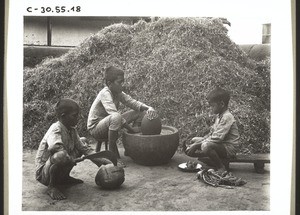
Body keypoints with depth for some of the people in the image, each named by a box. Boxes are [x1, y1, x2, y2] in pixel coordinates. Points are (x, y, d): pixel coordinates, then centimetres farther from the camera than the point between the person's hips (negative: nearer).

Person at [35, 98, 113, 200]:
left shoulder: (72, 130, 3)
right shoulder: (55, 129, -23)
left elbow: (85, 149, 4)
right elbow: (55, 147, -43)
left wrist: (103, 161, -5)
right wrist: (71, 159, -33)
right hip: (43, 173, -9)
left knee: (82, 144, 7)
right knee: (60, 156, -40)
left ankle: (65, 177, 14)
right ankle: (51, 186, -13)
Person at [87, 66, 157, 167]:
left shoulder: (119, 93, 1)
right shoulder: (105, 93, -24)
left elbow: (133, 103, -3)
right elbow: (114, 114, -34)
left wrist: (149, 108, -23)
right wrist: (131, 129, -34)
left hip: (110, 124, 8)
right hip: (95, 127, -8)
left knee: (141, 112, 1)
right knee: (116, 117, -42)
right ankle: (112, 153, -23)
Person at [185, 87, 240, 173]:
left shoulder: (227, 117, -20)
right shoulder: (219, 116, 11)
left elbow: (217, 138, -27)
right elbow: (211, 134, 14)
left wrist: (196, 145, -24)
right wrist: (195, 143, 0)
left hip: (229, 148, -10)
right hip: (221, 144, 11)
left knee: (206, 146, -35)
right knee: (194, 140, 9)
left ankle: (222, 168, -11)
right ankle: (219, 162, 1)